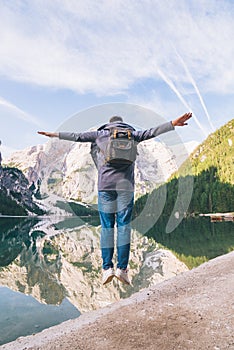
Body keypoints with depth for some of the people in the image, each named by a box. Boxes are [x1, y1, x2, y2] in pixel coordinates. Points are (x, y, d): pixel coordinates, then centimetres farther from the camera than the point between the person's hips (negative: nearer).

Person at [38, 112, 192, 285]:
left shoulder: (100, 134, 14)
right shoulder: (132, 134, 14)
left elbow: (77, 136, 17)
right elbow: (152, 132, 3)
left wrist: (54, 134, 27)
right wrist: (174, 123, 3)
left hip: (105, 185, 0)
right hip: (126, 185, 0)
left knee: (107, 227, 4)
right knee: (124, 226, 2)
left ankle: (107, 267, 2)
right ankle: (122, 268, 0)